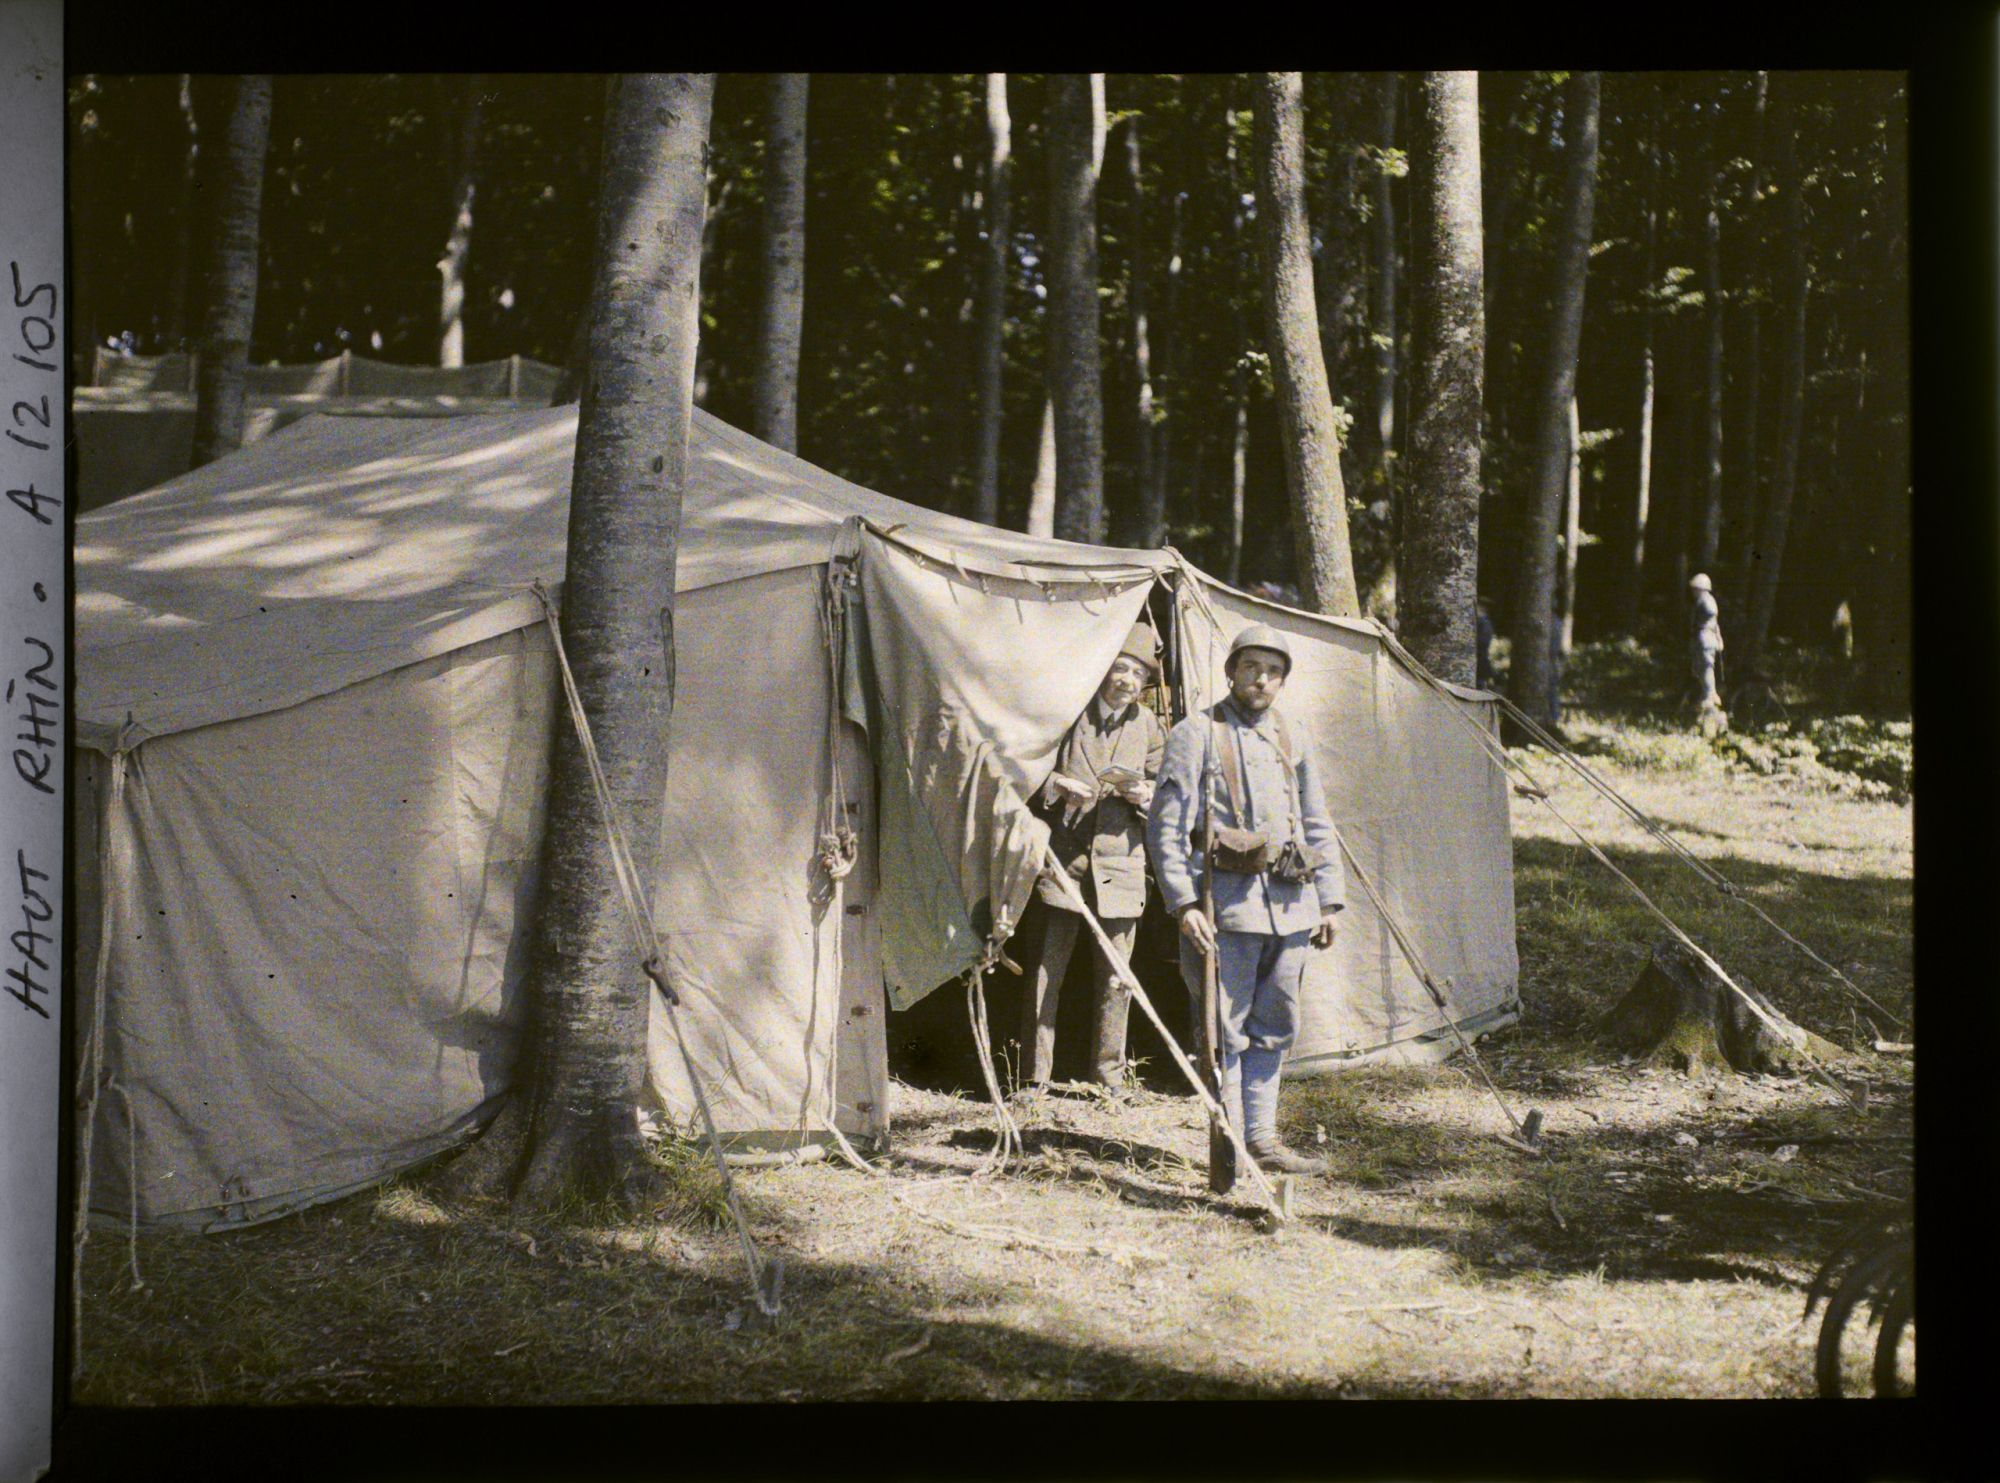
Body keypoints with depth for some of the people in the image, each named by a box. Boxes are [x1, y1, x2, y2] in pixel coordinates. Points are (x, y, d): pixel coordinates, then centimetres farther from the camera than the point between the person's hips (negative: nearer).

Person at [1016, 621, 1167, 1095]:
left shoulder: (1148, 728, 10)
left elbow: (1164, 795, 15)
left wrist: (1144, 794, -7)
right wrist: (1057, 785, -15)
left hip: (1118, 864, 2)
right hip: (1060, 857, -2)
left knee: (1116, 978, 5)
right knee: (1045, 971, 0)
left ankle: (1111, 1075, 17)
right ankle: (1034, 1077, 7)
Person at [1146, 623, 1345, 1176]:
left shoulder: (1290, 743, 16)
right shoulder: (1196, 735, -2)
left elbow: (1318, 829, 23)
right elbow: (1166, 828, -6)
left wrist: (1328, 901, 15)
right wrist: (1184, 903, -15)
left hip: (1289, 904, 6)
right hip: (1228, 902, -6)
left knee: (1273, 1029, 12)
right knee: (1226, 1032, -5)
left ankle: (1262, 1137, 20)